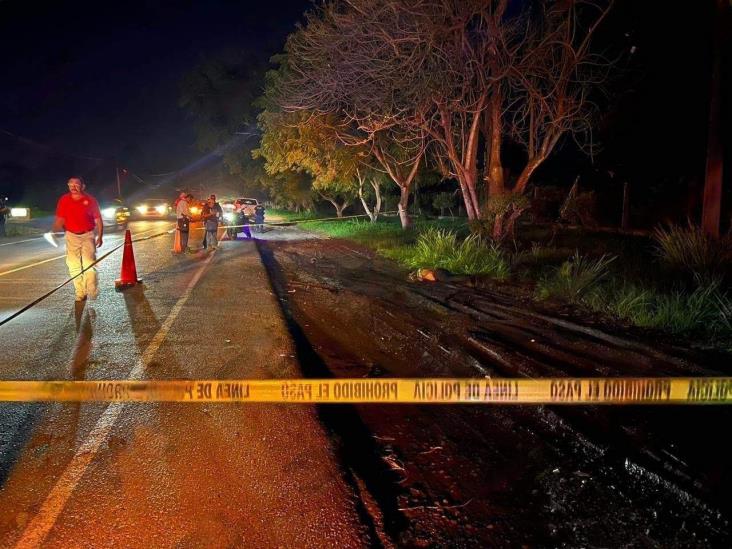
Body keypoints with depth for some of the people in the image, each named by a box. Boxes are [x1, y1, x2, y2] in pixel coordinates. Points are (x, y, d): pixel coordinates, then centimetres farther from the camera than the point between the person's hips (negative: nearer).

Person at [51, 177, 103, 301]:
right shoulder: (64, 200, 3)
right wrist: (55, 230, -7)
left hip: (88, 235, -2)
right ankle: (80, 293, 10)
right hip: (71, 236, 3)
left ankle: (92, 292, -4)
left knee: (89, 264, -11)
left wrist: (100, 236, -5)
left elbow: (98, 220, 2)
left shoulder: (90, 200, -2)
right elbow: (60, 218, 8)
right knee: (74, 266, 2)